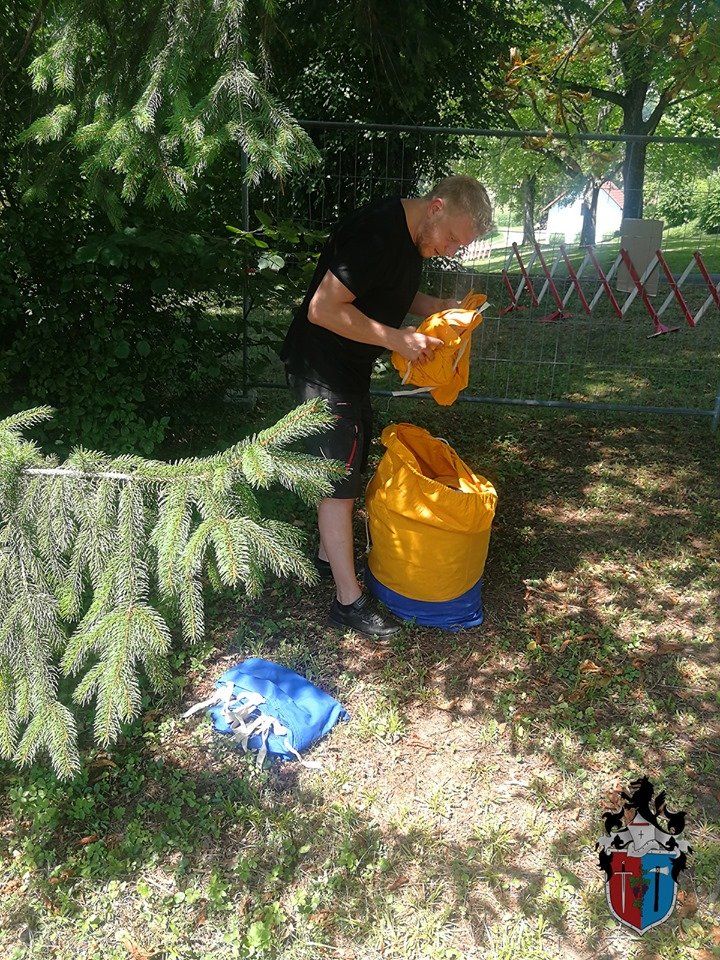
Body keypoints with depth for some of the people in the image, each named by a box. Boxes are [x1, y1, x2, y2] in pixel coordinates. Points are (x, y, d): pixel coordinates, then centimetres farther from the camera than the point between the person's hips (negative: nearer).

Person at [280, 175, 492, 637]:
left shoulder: (412, 234, 5)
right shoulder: (378, 233, -26)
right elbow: (323, 309, -30)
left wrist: (439, 307, 3)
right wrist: (398, 338, -25)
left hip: (351, 367, 10)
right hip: (323, 368, -10)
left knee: (352, 464, 19)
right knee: (339, 479, -5)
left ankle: (330, 554, 38)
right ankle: (349, 600, 6)